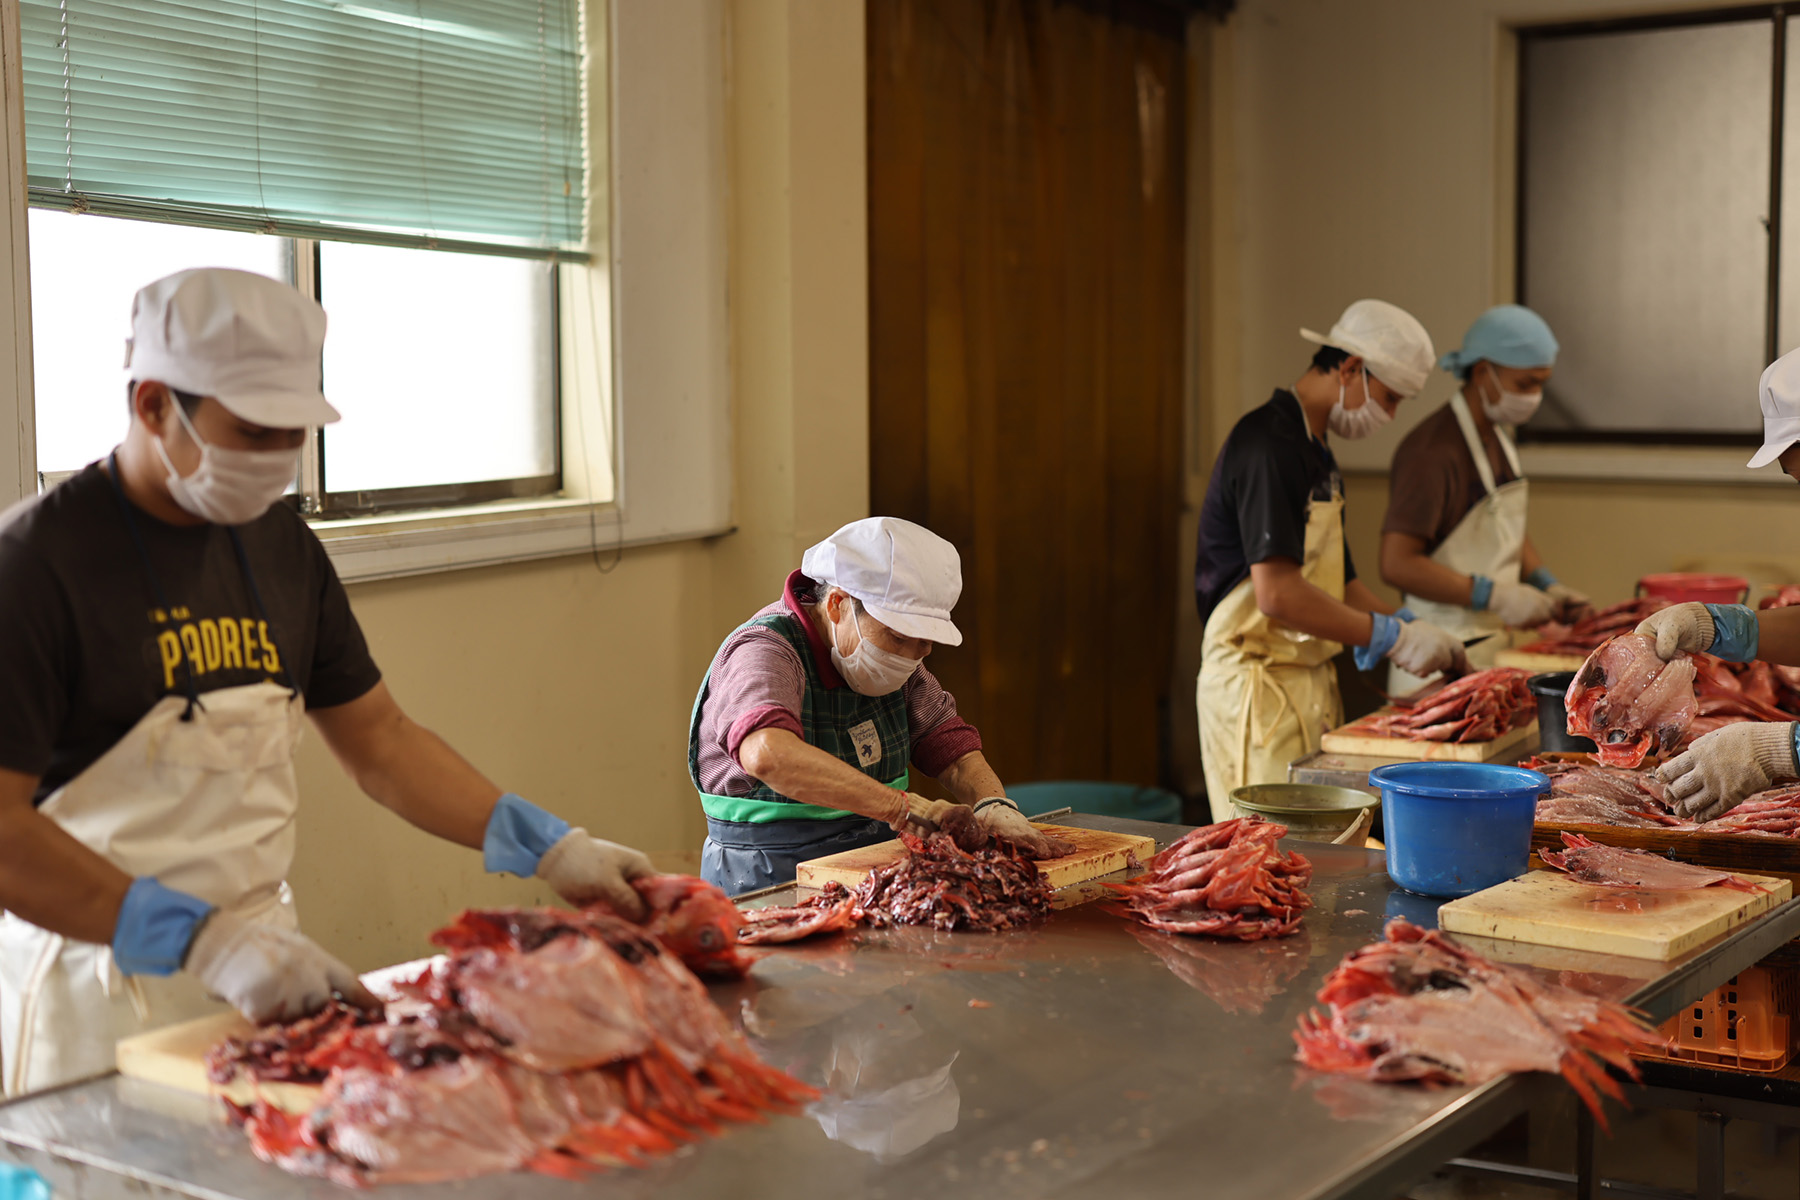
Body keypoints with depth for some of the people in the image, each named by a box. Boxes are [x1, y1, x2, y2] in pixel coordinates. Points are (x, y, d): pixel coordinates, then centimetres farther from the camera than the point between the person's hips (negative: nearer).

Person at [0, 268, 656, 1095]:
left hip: (265, 972, 6)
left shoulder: (282, 546, 8)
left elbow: (379, 741, 15)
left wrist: (551, 850, 5)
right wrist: (208, 941, -27)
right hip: (99, 999, -6)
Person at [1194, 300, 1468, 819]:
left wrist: (1404, 626, 8)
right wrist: (1391, 636, -18)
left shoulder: (1313, 449, 17)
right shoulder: (1270, 444, -17)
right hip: (1257, 685, -10)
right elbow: (1277, 595, -26)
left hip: (1309, 679, 10)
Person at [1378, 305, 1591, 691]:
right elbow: (1398, 564, -24)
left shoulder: (1500, 439, 12)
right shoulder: (1432, 452, -19)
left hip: (1495, 645, 8)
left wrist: (1547, 586, 8)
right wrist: (1495, 595, -23)